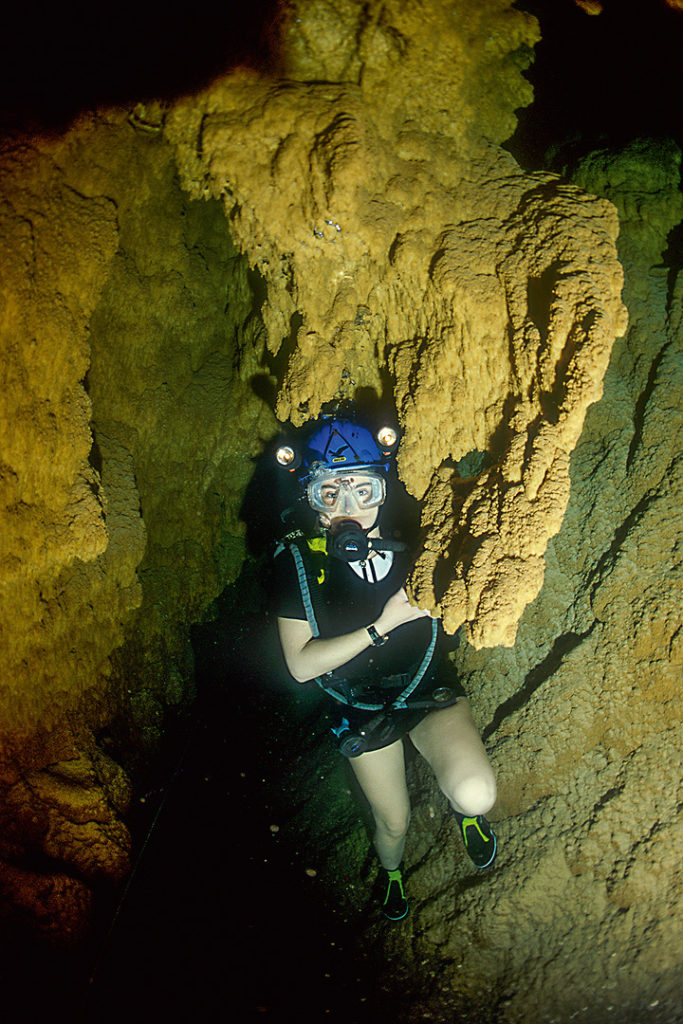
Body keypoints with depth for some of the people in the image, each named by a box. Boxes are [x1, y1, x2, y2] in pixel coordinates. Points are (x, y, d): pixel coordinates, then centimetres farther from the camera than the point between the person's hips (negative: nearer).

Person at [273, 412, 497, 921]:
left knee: (477, 796, -24)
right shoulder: (298, 560, -21)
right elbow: (301, 664, -22)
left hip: (431, 688, 0)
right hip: (366, 710, 0)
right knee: (393, 822, 17)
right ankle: (390, 870, 56)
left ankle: (463, 805, 17)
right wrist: (383, 624, -28)